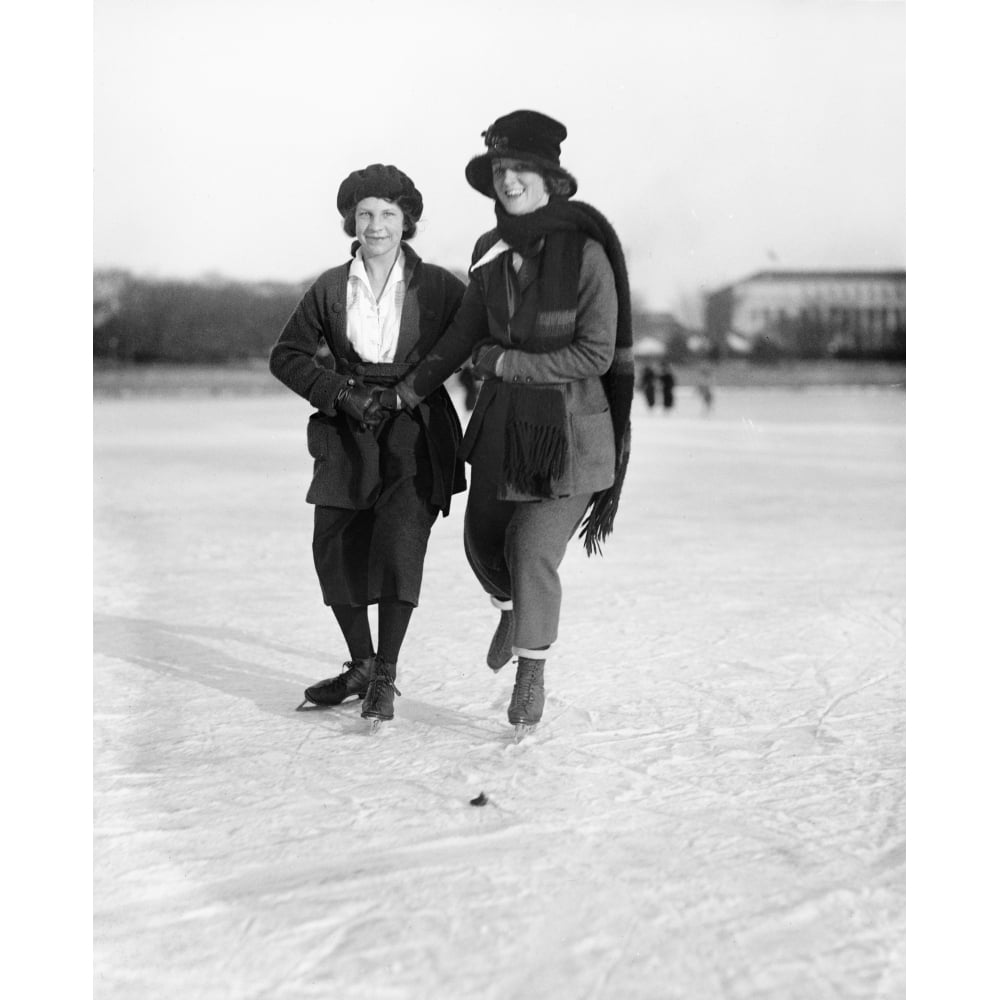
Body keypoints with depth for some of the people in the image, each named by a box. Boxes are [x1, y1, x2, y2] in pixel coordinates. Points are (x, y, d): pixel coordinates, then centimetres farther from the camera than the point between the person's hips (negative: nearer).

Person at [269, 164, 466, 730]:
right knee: (334, 549, 0)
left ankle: (386, 676, -6)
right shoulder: (330, 289, 3)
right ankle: (361, 667, 21)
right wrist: (341, 393, -7)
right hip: (348, 434, 3)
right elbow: (287, 356, 8)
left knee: (400, 542, -18)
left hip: (416, 431, -3)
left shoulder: (437, 287, -1)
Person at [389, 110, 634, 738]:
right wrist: (416, 387, 23)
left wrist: (504, 363, -14)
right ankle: (513, 611, 49)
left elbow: (595, 355, -18)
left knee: (534, 551, -9)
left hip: (570, 427, -6)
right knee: (484, 538, 16)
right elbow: (468, 332, 15)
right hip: (504, 420, 6)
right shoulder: (493, 252, 1)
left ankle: (532, 673, 14)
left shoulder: (585, 252, -17)